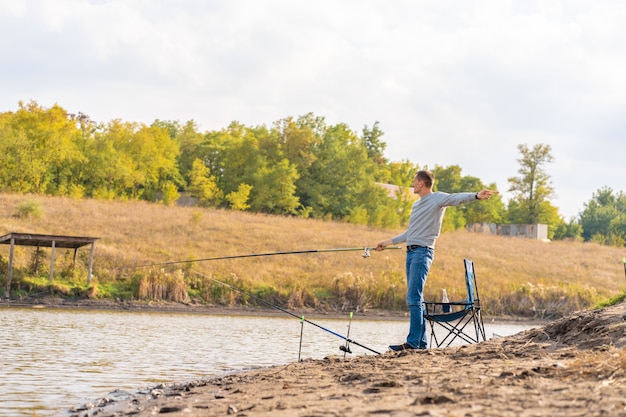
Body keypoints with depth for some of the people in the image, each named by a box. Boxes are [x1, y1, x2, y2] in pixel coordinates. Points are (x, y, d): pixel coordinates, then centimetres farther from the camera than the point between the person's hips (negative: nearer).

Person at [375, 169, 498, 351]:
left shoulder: (438, 199, -3)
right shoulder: (417, 205, 23)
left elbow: (457, 198, -22)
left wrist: (476, 196, -41)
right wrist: (388, 242, 38)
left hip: (423, 252, -9)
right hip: (411, 252, 9)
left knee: (414, 298, -15)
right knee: (416, 299, 8)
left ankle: (413, 342, -17)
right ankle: (421, 342, 11)